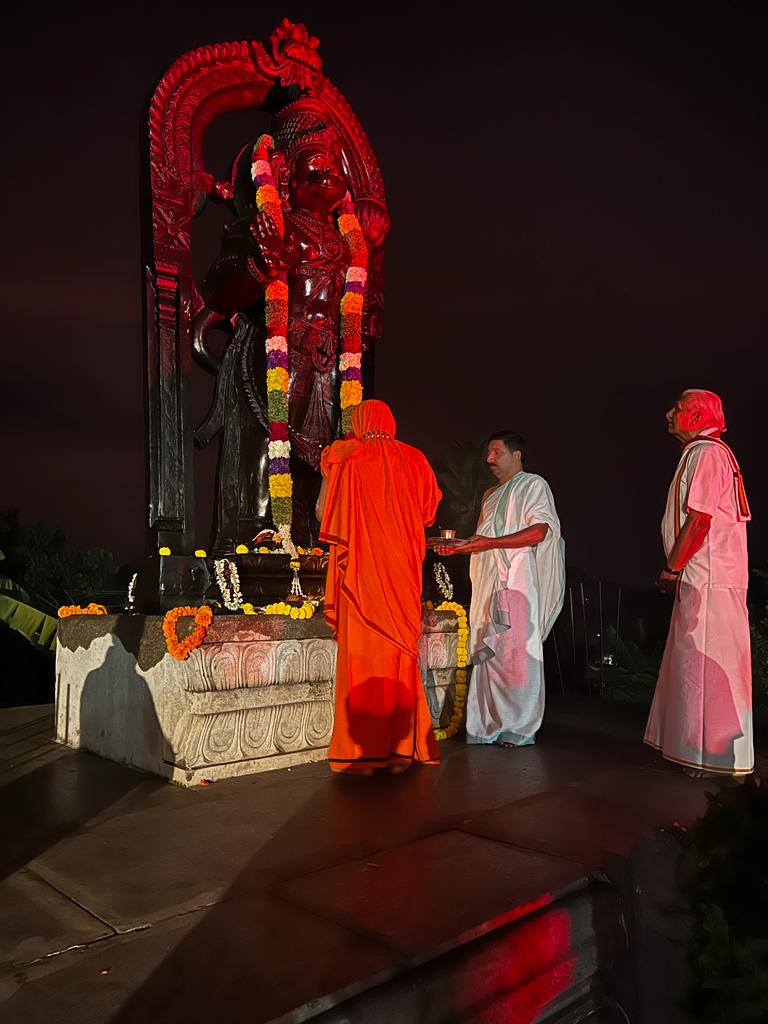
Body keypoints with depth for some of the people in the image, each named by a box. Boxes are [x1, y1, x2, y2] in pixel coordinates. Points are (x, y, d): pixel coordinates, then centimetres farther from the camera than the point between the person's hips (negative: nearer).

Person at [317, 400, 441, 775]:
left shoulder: (344, 459, -1)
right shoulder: (413, 460, 6)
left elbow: (322, 513, 1)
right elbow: (427, 515, 13)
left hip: (359, 572, -2)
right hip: (402, 573, 3)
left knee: (361, 655, 1)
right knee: (400, 654, 9)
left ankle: (362, 751, 2)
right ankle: (402, 748, 13)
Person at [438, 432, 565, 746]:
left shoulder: (533, 485, 2)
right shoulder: (490, 495, 26)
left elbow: (539, 531, -12)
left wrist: (490, 542, -18)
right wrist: (459, 548, 11)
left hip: (517, 582, -7)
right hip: (488, 585, 7)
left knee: (515, 655, -8)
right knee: (486, 655, 3)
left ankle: (520, 729, 0)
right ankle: (488, 728, 9)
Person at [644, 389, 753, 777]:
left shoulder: (706, 453, -11)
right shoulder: (702, 454, 20)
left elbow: (700, 519, -19)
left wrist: (671, 569, -13)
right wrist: (676, 569, 17)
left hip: (708, 579, -11)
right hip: (701, 578, 11)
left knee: (708, 664, -6)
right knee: (695, 663, 14)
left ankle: (720, 757, 1)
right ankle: (698, 747, 23)